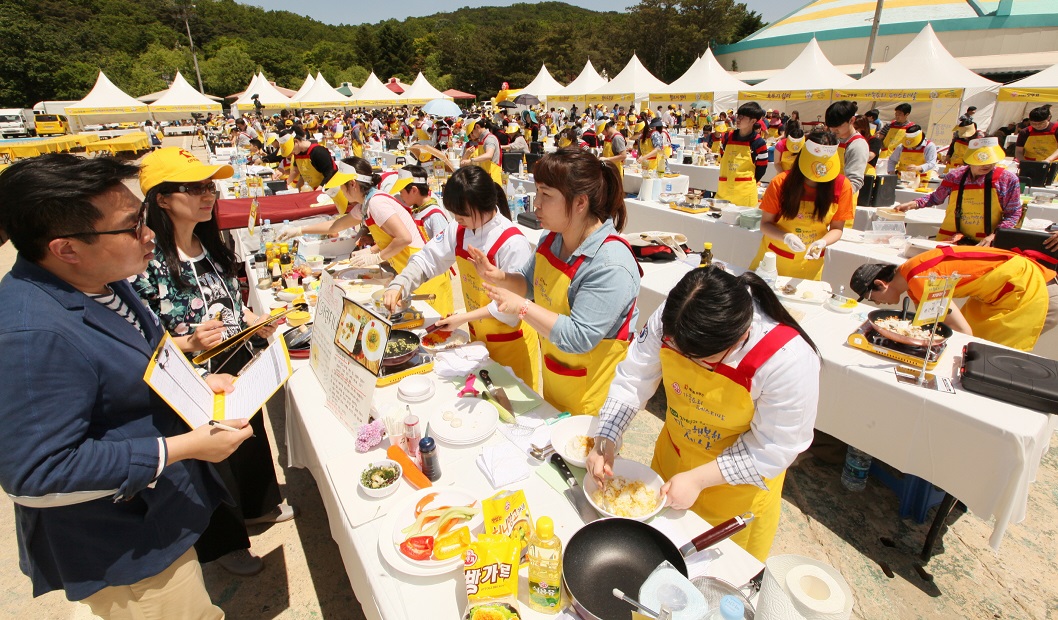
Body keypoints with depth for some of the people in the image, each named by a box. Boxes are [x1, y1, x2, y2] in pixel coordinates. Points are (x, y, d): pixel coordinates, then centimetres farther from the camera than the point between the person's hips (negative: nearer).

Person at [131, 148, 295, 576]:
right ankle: (224, 542, 40)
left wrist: (259, 323, -5)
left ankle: (259, 505, 53)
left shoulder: (213, 247, 0)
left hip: (241, 370, 7)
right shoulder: (148, 261, -22)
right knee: (211, 461, 15)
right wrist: (190, 342, -34)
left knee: (251, 437, 25)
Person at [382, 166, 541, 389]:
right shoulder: (458, 231, -5)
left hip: (511, 341, -6)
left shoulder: (513, 243, -27)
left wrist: (465, 318, -24)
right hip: (478, 337, 6)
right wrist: (398, 286, -15)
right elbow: (427, 259, 1)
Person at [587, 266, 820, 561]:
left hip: (736, 488, -3)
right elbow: (633, 378, -16)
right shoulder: (670, 318, -25)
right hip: (671, 456, 4)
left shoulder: (790, 360, -35)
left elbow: (775, 448, -23)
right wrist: (605, 440, -25)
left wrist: (698, 479, -24)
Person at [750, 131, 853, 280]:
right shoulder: (781, 183, -15)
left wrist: (822, 242, -23)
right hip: (774, 255, -1)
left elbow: (837, 228, -3)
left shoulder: (841, 186, -10)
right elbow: (765, 224, -11)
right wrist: (786, 237, -29)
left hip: (810, 262, 1)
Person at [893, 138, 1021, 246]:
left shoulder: (1008, 179, 1)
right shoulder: (955, 176, 3)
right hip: (948, 240, 1)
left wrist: (994, 236, -10)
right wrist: (913, 204, 1)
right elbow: (936, 198, 18)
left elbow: (1013, 214, 4)